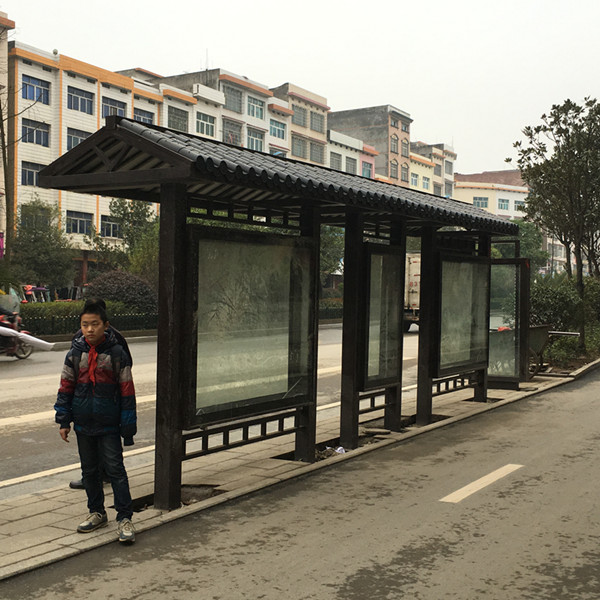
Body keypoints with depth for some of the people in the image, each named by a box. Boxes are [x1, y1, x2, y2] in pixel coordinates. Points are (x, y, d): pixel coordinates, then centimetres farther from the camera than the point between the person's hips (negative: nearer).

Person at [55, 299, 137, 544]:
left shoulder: (117, 354, -8)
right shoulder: (75, 354, 1)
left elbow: (127, 392, -5)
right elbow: (65, 388, 8)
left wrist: (128, 427, -5)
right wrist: (63, 420, 3)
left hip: (109, 425, -4)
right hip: (83, 424, 4)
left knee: (115, 469, -5)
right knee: (89, 470, 14)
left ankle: (124, 518, 1)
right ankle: (97, 512, 29)